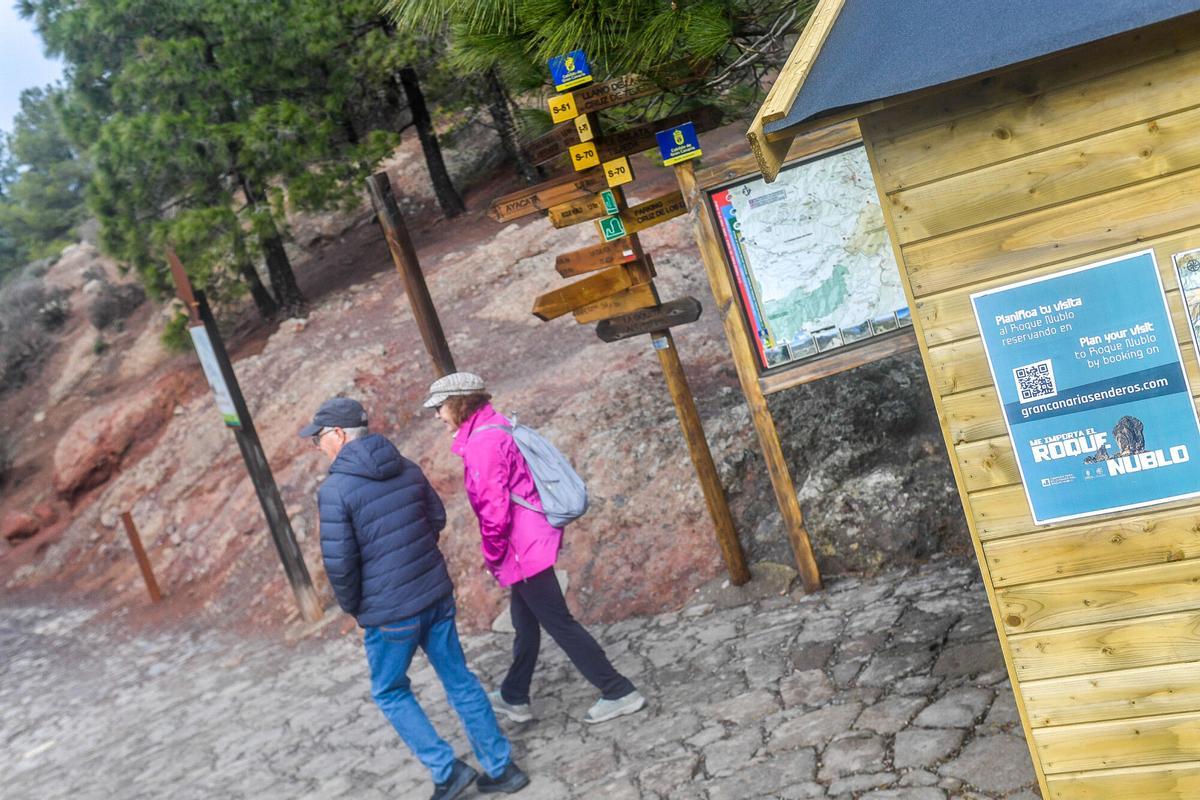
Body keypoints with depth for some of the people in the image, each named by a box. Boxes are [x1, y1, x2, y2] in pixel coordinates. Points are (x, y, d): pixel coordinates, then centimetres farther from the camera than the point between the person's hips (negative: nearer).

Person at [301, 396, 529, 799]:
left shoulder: (335, 488, -17)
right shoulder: (406, 467, 3)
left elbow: (339, 562, -17)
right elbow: (437, 518, 15)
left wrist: (352, 605, 0)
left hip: (389, 611, -6)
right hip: (437, 595, 6)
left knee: (389, 692, 16)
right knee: (459, 680, 16)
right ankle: (501, 768, 23)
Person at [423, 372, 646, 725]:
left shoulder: (482, 442, -20)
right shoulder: (496, 429, 10)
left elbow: (494, 507, -25)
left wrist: (493, 556, -11)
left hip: (523, 550, -10)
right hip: (533, 540, 10)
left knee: (558, 622, -2)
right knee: (525, 623, 21)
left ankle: (619, 692, 4)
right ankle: (514, 697, 36)